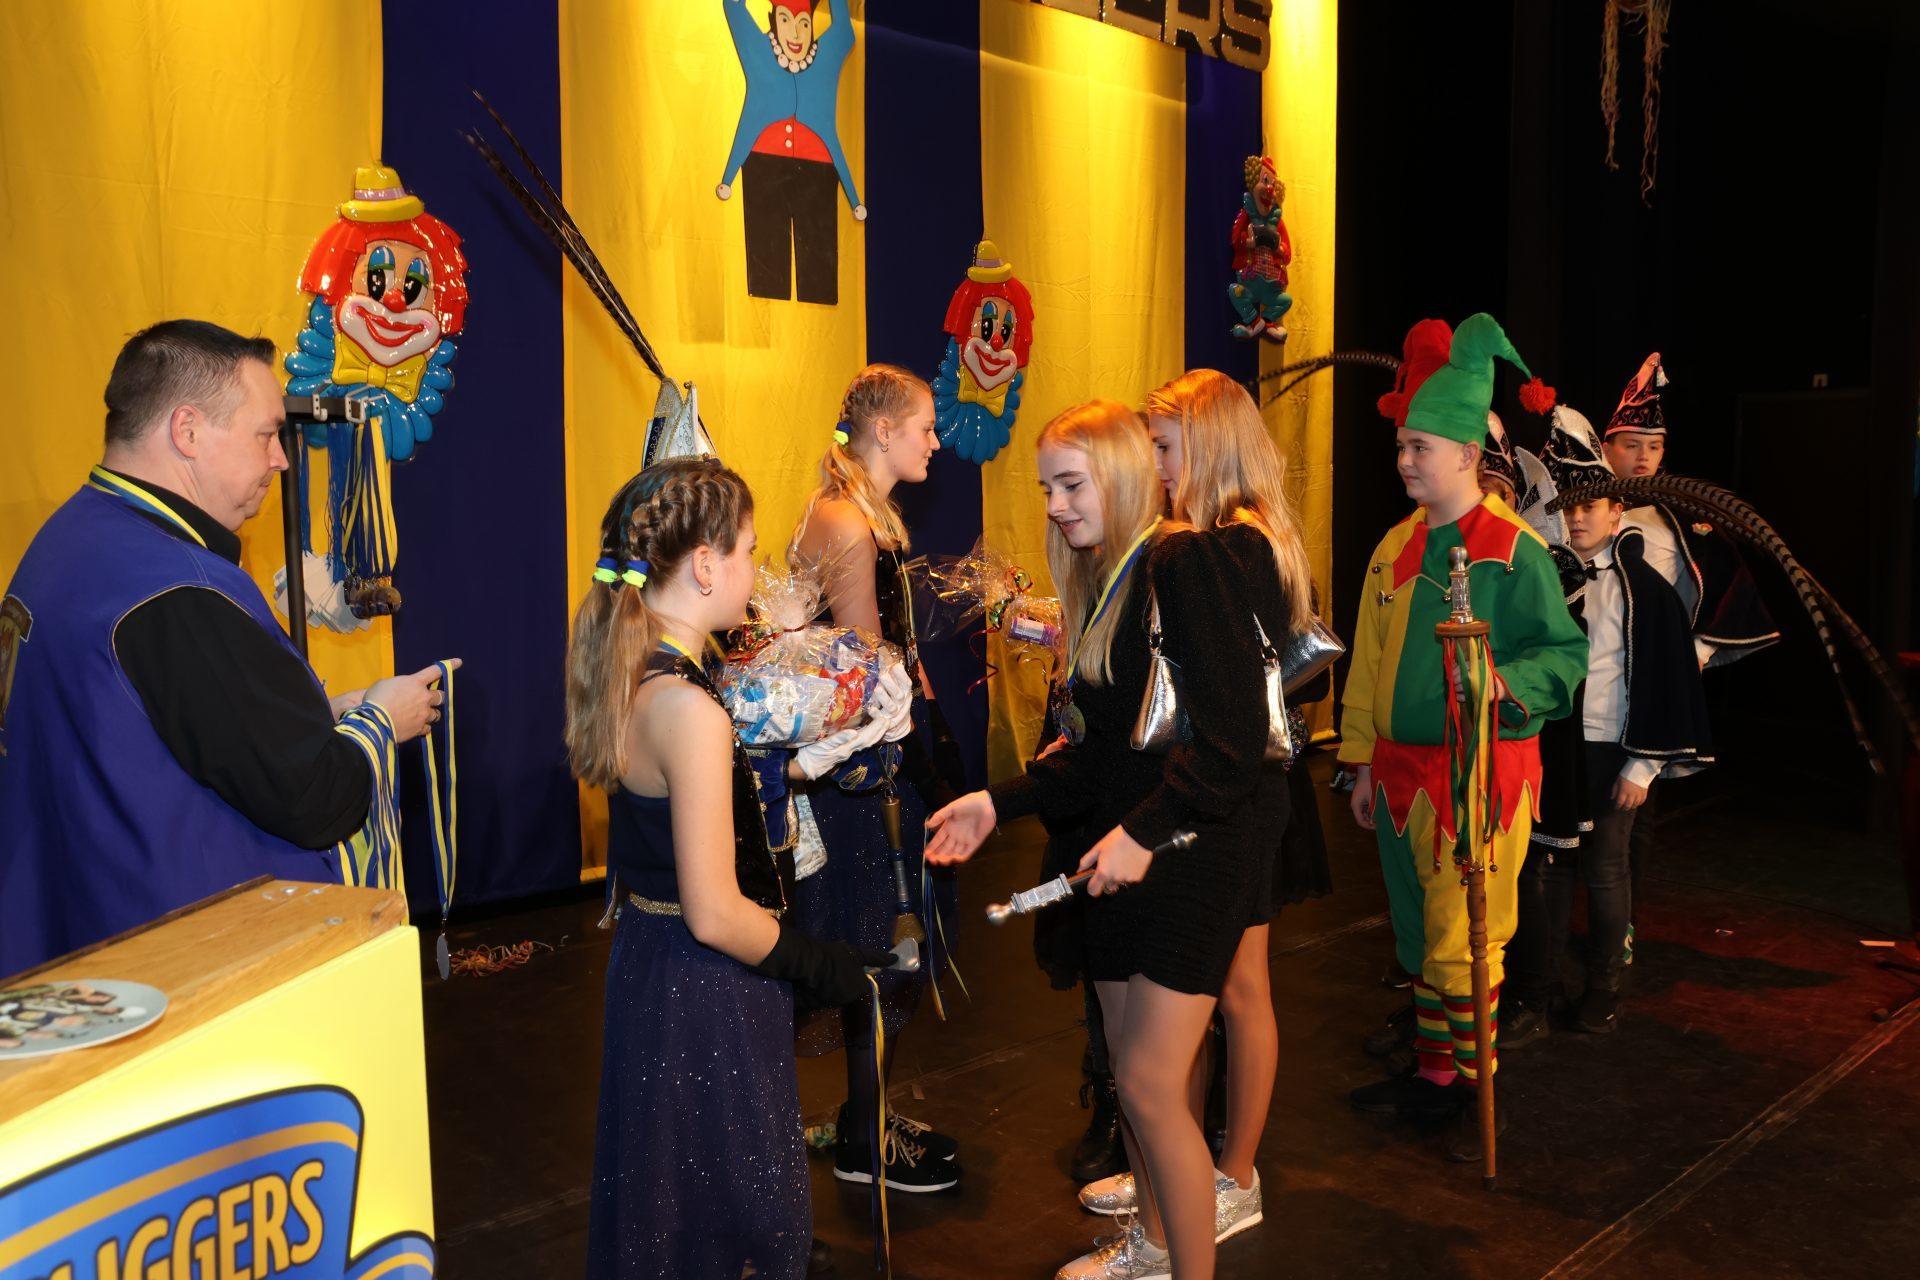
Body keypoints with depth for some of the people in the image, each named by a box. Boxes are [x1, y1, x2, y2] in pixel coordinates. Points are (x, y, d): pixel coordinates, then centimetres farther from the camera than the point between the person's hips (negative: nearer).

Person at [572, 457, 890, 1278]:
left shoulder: (628, 674, 1)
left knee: (667, 1211, 26)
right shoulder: (690, 710, -26)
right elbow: (715, 916, -25)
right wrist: (822, 967, -11)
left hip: (648, 960, 9)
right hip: (706, 995, -9)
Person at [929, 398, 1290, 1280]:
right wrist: (1000, 802, 7)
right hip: (1129, 848, 9)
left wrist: (1144, 828, -23)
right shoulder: (1105, 584, 14)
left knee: (1152, 1083, -7)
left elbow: (1234, 732, -21)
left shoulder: (1188, 564, -15)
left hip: (1199, 846, -9)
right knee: (1129, 1068, 17)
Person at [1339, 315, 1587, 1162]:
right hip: (1403, 768, 7)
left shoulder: (1514, 550, -10)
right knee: (1419, 937, 15)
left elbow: (1568, 651, -8)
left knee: (1462, 942, -3)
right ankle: (1433, 1074, 30)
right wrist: (1364, 762, 13)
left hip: (1483, 769, -7)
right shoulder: (1395, 548, 9)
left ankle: (1477, 1091, 14)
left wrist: (1506, 681, -27)